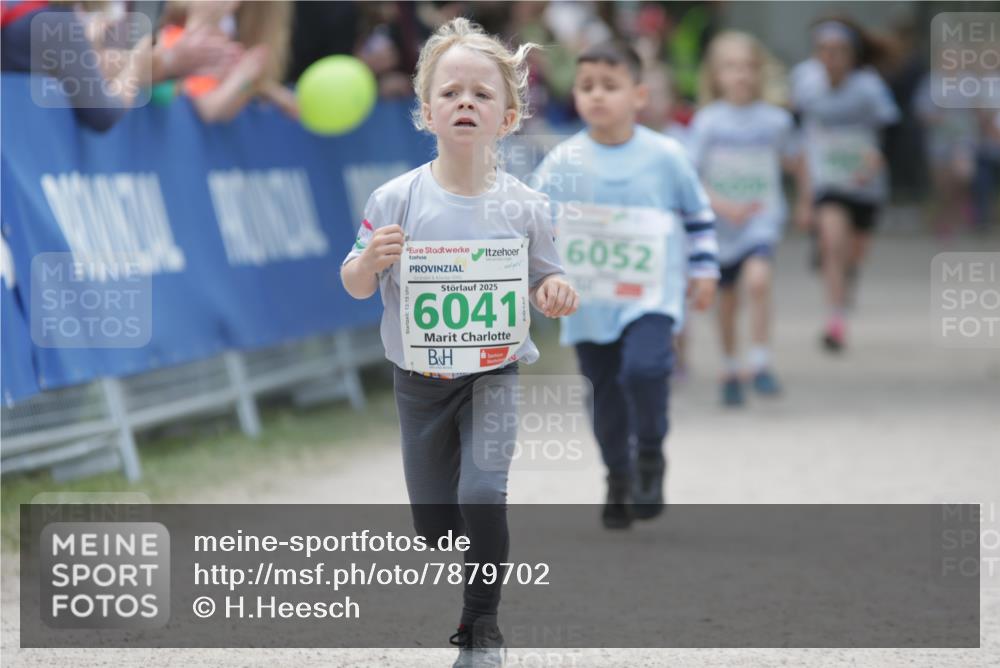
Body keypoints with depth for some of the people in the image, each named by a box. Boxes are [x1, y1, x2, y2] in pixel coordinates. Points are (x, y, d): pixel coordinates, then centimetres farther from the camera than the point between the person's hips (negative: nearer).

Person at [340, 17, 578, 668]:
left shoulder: (523, 206, -9)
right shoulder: (396, 200, -11)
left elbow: (545, 284, 3)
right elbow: (356, 287, -3)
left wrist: (558, 293, -19)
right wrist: (370, 261, -24)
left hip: (494, 372, -1)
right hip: (419, 380, 1)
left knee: (482, 496, -18)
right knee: (432, 521, 11)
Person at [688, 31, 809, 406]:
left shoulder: (775, 120, -3)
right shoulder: (707, 122, -8)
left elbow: (792, 160, 16)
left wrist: (804, 197, 28)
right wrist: (723, 205, -23)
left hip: (761, 218, -1)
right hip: (719, 223, 1)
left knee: (757, 278, -26)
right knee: (727, 300, 12)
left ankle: (760, 364, -17)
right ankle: (731, 370, 32)